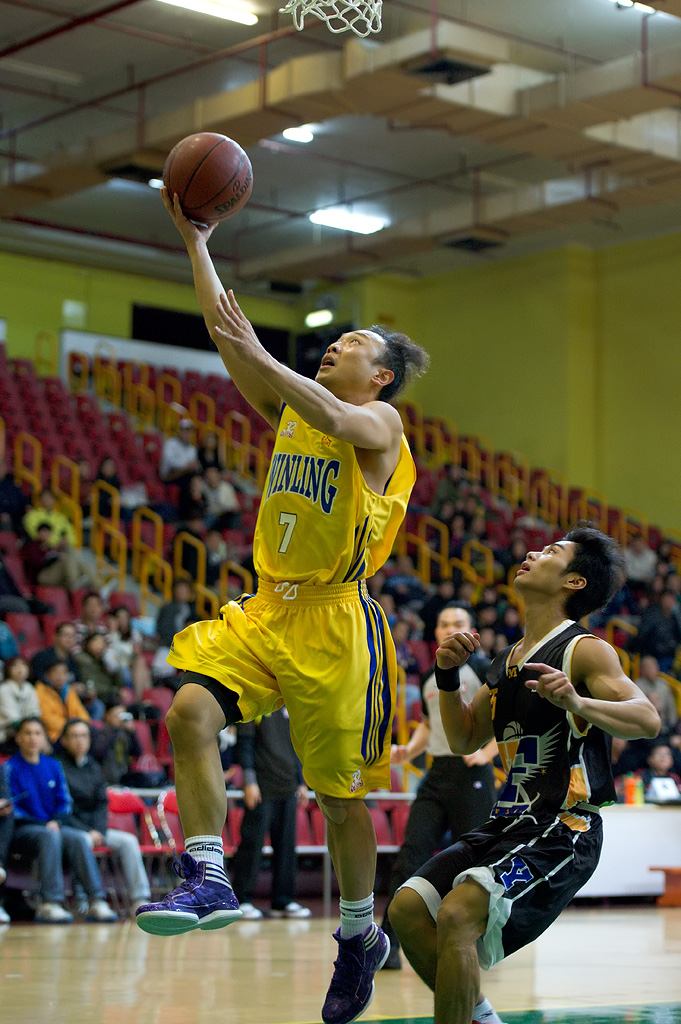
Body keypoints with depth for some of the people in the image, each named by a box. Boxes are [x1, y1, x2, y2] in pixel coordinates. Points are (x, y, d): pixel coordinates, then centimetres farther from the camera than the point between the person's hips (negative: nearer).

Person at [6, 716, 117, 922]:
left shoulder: (53, 766, 15)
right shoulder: (11, 768, 1)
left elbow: (64, 802, 13)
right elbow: (12, 809, -5)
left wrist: (56, 822, -9)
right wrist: (44, 825, -15)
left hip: (54, 826, 4)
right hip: (22, 830, -4)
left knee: (78, 838, -26)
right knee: (49, 837, -35)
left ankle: (96, 901, -33)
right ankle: (49, 903, -42)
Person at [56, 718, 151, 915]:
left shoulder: (93, 767, 16)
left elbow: (102, 803, 12)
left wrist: (98, 830, -7)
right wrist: (87, 832, -16)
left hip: (93, 827, 6)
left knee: (128, 841, -12)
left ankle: (139, 900, -16)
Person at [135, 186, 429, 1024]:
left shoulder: (378, 422, -4)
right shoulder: (290, 408, 15)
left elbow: (339, 422, -28)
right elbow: (227, 334, 10)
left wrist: (257, 355, -33)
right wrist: (195, 241, 7)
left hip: (334, 621, -6)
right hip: (268, 609, 6)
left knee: (339, 790, 3)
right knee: (189, 713, -19)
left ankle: (361, 934, 21)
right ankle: (209, 880, -14)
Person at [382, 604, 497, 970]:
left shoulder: (482, 670, -3)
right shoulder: (430, 678, 16)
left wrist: (485, 753, -15)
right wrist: (409, 751, 14)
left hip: (472, 775, -5)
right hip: (437, 775, 5)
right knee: (410, 854, -7)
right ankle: (389, 945, -9)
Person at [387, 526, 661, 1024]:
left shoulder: (585, 650, -7)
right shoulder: (509, 660, 17)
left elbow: (648, 720, -21)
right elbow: (464, 740, 24)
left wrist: (578, 704, -38)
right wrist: (448, 676, 8)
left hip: (564, 829, -9)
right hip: (509, 824, 9)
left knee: (457, 916, -25)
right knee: (408, 909, 3)